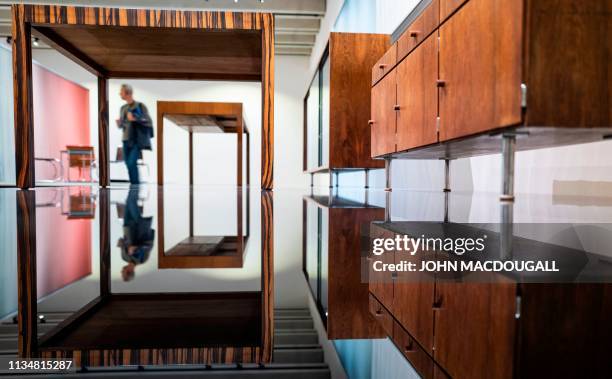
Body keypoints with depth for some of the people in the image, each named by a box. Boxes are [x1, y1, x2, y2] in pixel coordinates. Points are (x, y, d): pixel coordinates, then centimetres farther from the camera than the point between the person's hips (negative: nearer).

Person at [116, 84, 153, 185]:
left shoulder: (140, 106, -5)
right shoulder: (123, 108, 13)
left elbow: (149, 121, -9)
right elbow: (121, 124, 19)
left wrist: (135, 118, -20)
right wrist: (119, 124, -4)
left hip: (137, 140, -6)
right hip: (126, 140, 6)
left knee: (132, 162, -16)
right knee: (128, 164, 7)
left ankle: (136, 185, -5)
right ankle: (133, 184, 19)